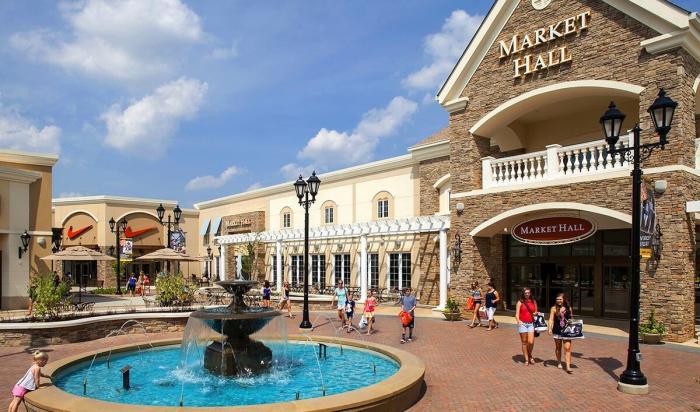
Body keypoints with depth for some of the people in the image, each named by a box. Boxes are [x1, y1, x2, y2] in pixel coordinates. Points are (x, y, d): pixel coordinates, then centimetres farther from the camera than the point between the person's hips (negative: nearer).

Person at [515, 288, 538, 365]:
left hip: (531, 324, 2)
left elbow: (535, 313, 20)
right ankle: (526, 359, 15)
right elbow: (517, 314, -4)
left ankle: (530, 355, 18)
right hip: (522, 323, -1)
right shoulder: (520, 302, 1)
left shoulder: (533, 302, 10)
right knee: (524, 342, 4)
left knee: (531, 342, -10)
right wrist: (518, 321, -22)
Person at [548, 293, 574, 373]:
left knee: (567, 348, -9)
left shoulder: (569, 308, 5)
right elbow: (551, 319, -5)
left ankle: (568, 367, -12)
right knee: (558, 347, 14)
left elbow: (571, 319, 13)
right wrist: (550, 328, -17)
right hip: (557, 331, 0)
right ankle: (559, 363, 34)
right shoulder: (554, 308, -1)